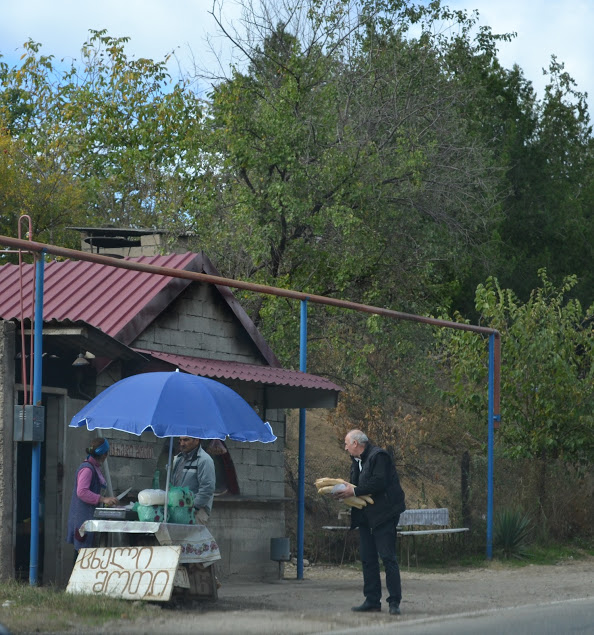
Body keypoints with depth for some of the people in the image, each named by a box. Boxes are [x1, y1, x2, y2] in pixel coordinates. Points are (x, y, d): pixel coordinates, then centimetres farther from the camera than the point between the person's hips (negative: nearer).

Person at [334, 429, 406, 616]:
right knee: (368, 559, 8)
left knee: (387, 557, -10)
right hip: (366, 516, 9)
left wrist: (354, 491, -18)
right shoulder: (356, 461, 18)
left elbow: (379, 483, -21)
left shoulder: (378, 456, -11)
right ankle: (372, 600, 12)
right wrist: (345, 490, -2)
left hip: (384, 515, -9)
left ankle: (394, 602, -8)